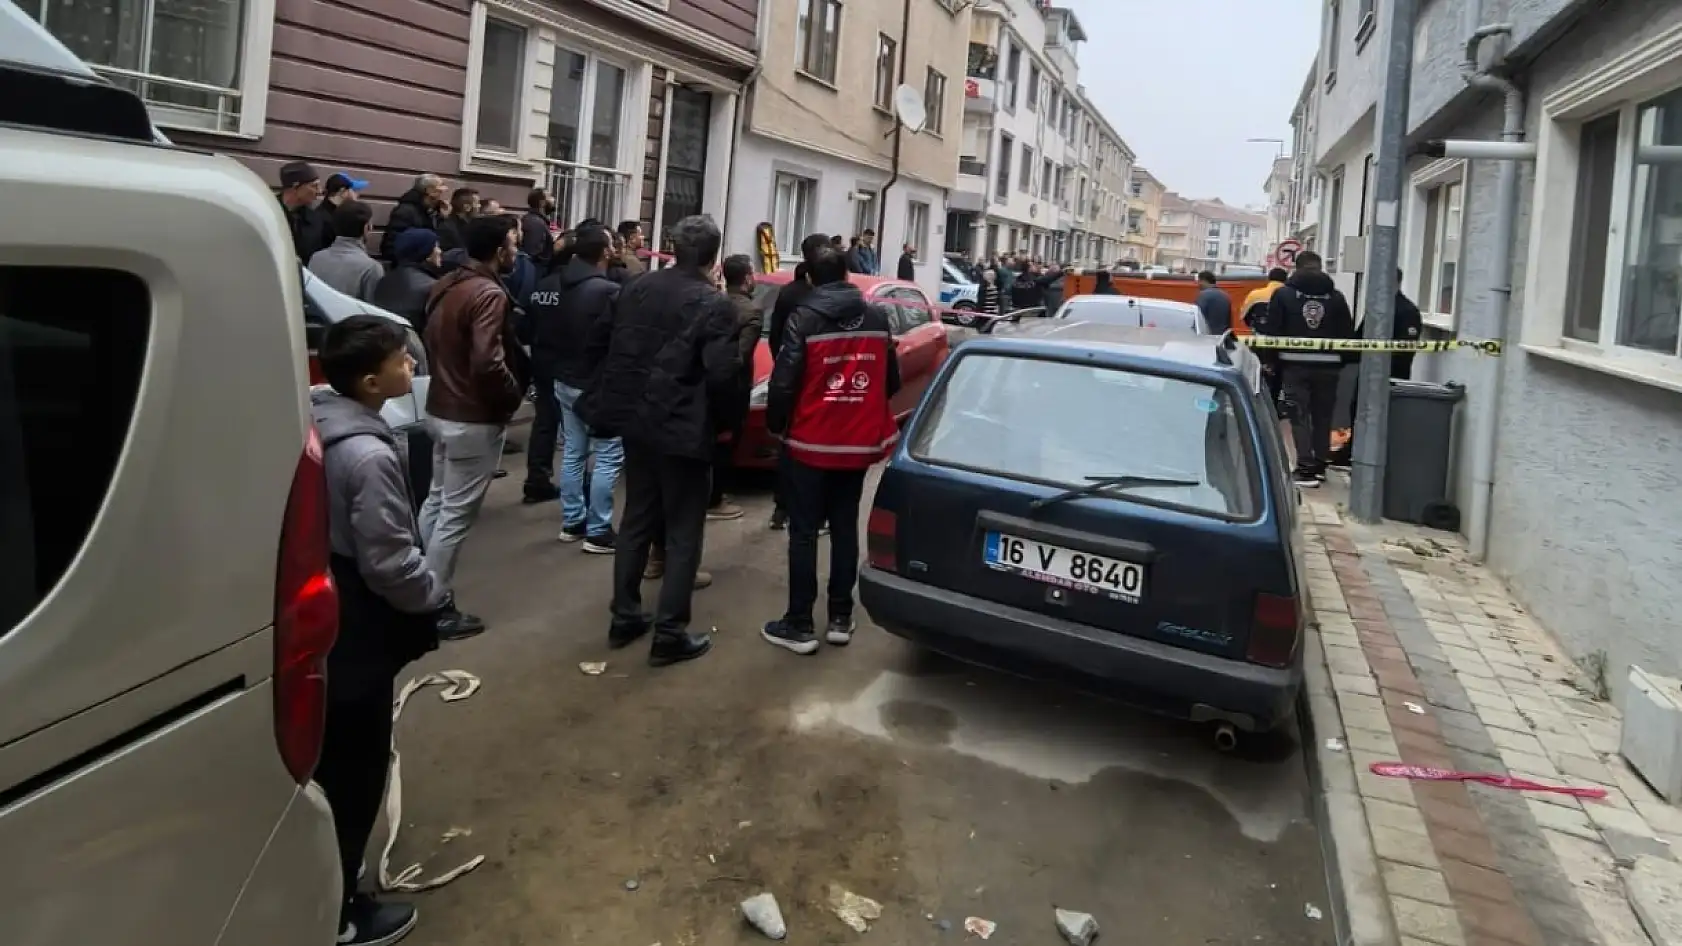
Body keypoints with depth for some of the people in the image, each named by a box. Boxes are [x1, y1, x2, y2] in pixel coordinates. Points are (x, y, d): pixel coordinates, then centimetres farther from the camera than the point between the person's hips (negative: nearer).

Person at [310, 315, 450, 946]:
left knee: (319, 763, 23)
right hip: (353, 636, -9)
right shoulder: (369, 455, -27)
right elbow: (391, 564, -24)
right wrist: (435, 599, -6)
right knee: (353, 775, 8)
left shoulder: (311, 420, 1)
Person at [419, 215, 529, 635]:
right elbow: (488, 363, -30)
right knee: (457, 515, -1)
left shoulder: (445, 285, 8)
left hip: (440, 408, 10)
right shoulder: (488, 295, -21)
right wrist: (514, 395, -13)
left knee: (436, 501, 21)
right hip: (475, 418, -9)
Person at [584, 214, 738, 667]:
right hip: (685, 430, -6)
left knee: (636, 520, 18)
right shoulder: (715, 305, -14)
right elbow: (721, 375, -18)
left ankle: (624, 616, 25)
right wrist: (719, 418, 0)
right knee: (683, 533, 4)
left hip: (637, 423, 6)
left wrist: (621, 405, 16)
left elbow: (614, 353, 6)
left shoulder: (636, 289, 4)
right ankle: (669, 634, 6)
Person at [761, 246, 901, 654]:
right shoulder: (877, 319, 5)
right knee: (845, 528, 14)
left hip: (810, 442, -4)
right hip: (858, 442, 5)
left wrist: (775, 424, 2)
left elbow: (783, 382, -15)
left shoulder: (805, 319, -11)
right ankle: (840, 618, 19)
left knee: (803, 532, 2)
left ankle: (799, 624, 4)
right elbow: (891, 381, 11)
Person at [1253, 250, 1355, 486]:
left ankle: (1306, 468, -8)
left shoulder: (1283, 294, -1)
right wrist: (1341, 362, 13)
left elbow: (1271, 331, -4)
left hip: (1294, 363, -2)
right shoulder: (1336, 296, 6)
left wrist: (1270, 360, 3)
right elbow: (1347, 334, 6)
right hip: (1328, 365, 3)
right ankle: (1320, 466, 18)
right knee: (1323, 417, 12)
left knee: (1300, 416, -1)